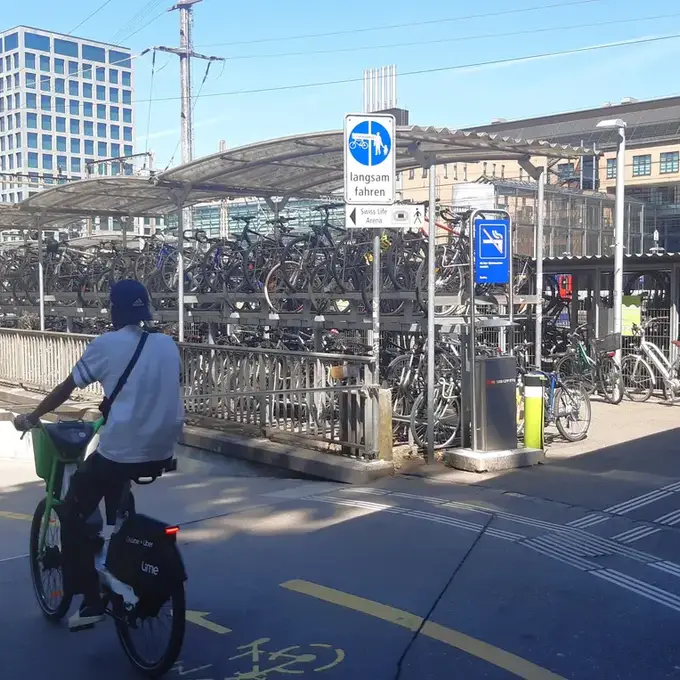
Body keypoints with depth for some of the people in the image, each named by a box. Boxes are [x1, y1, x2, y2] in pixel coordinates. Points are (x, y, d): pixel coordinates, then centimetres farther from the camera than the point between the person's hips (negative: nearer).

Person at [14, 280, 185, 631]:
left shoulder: (106, 344, -3)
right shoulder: (168, 344, 10)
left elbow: (65, 388, 5)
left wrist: (31, 418, 22)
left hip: (121, 451, -5)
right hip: (162, 452, 6)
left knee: (73, 514, 14)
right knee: (115, 489, 34)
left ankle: (91, 601, 11)